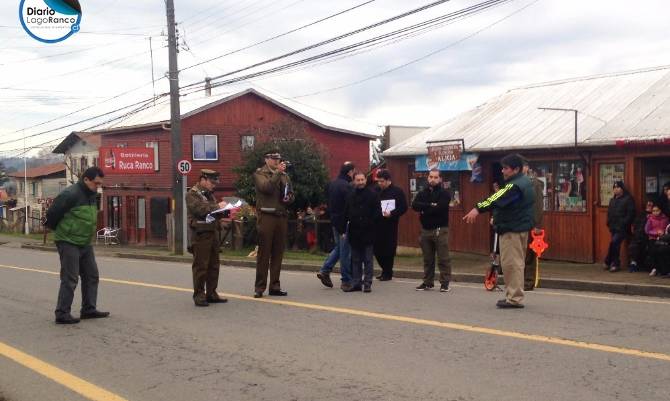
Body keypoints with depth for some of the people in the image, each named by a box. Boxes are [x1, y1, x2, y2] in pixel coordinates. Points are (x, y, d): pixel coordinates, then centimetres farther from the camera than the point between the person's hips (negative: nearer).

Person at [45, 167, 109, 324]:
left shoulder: (92, 195, 8)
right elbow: (52, 214, -16)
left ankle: (89, 309, 20)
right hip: (68, 243, -9)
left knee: (92, 276, 11)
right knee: (70, 279, -6)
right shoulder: (70, 194, -20)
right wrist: (58, 230, 0)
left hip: (85, 243, 9)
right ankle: (62, 314, 1)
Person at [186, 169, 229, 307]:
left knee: (214, 266, 9)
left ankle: (211, 294, 16)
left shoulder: (209, 194, 20)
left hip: (213, 233, 8)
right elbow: (200, 209, -21)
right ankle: (199, 296, 1)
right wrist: (217, 206, -18)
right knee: (200, 266, -4)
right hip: (200, 235, -8)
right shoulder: (192, 194, -6)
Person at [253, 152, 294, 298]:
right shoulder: (259, 174, 1)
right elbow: (266, 187, -17)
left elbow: (291, 195, 24)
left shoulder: (284, 175, 19)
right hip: (266, 216, -5)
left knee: (278, 253, 6)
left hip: (282, 217, 5)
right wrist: (278, 172, -17)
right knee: (264, 253, -3)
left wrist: (289, 198, 2)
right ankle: (259, 287, 1)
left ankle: (275, 286, 11)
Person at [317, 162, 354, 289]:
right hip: (345, 222, -8)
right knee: (346, 251, -1)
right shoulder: (347, 187, -18)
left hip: (334, 221, 8)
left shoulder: (331, 184, 9)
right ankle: (346, 281, 6)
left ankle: (325, 270, 13)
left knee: (338, 247, 21)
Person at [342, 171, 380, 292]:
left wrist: (369, 223, -16)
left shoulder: (372, 195, -1)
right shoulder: (350, 196, 8)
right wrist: (342, 229, 0)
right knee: (355, 260, 10)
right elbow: (345, 214, 8)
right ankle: (356, 283, 16)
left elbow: (377, 212, -4)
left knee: (368, 260, 2)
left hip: (367, 233, -3)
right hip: (354, 233, 4)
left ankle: (367, 283, 7)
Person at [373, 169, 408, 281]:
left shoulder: (397, 191, -2)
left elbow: (403, 207, -7)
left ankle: (387, 273, 11)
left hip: (390, 225, -5)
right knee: (376, 248, 5)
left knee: (389, 249, -3)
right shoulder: (376, 191, 12)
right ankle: (385, 270, 23)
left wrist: (391, 214, -19)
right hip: (377, 224, 5)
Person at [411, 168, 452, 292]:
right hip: (426, 230, 5)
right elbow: (414, 205, -6)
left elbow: (439, 208, -18)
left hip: (440, 230, -5)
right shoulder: (422, 193, 13)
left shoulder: (444, 193, -2)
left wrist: (424, 210, -7)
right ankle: (428, 282, 18)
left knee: (443, 259, -5)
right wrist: (430, 205, -16)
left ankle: (445, 282, 1)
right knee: (427, 259, 10)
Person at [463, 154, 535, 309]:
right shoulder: (524, 181, 14)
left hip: (512, 229, -11)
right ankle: (514, 296, 25)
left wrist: (478, 209, -40)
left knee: (511, 263, -7)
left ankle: (515, 298, -5)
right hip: (521, 226, 11)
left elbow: (498, 199, -32)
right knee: (516, 263, 16)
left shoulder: (515, 186, -20)